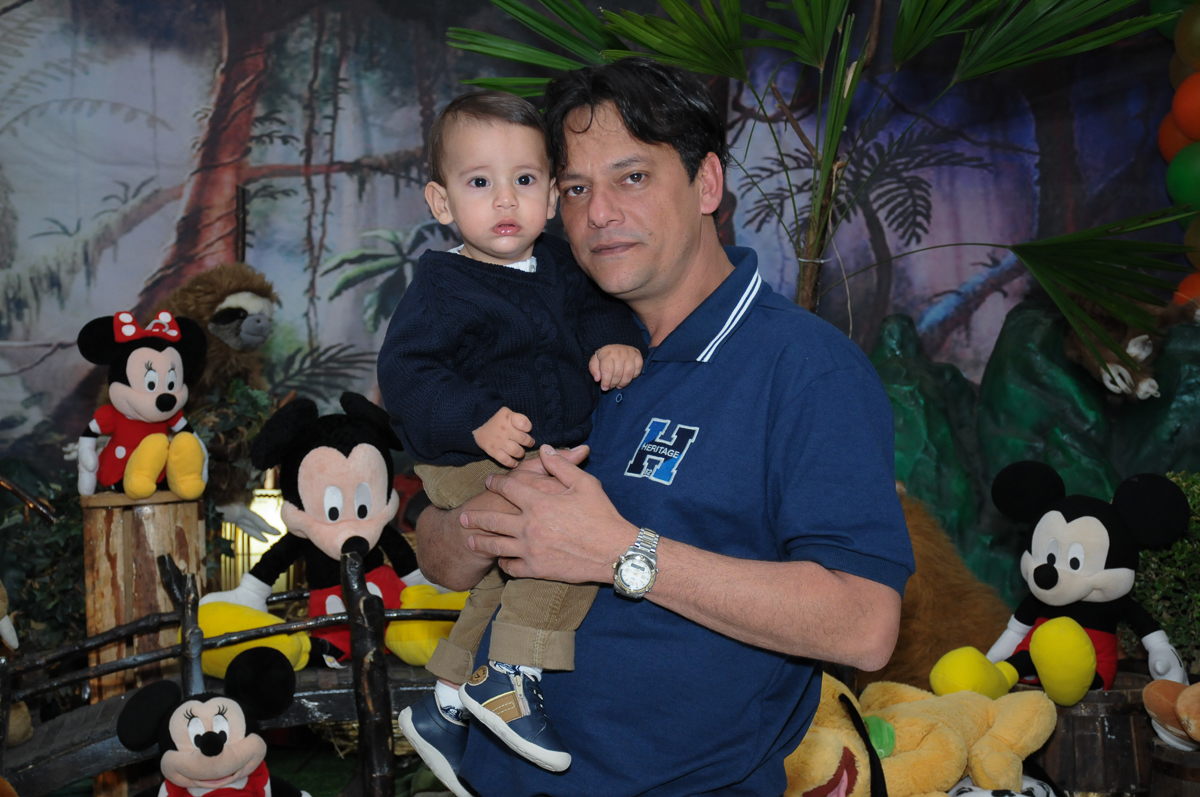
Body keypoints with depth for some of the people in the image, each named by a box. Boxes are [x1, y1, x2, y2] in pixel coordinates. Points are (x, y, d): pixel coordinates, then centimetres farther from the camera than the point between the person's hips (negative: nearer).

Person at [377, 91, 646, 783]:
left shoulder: (559, 265, 6)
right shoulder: (443, 290, -14)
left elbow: (597, 305, 20)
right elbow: (405, 372, -20)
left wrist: (616, 340, -4)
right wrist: (475, 420, -35)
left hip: (556, 454, 8)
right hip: (474, 465, -8)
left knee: (509, 585, 20)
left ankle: (444, 705, 39)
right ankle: (509, 679, -17)